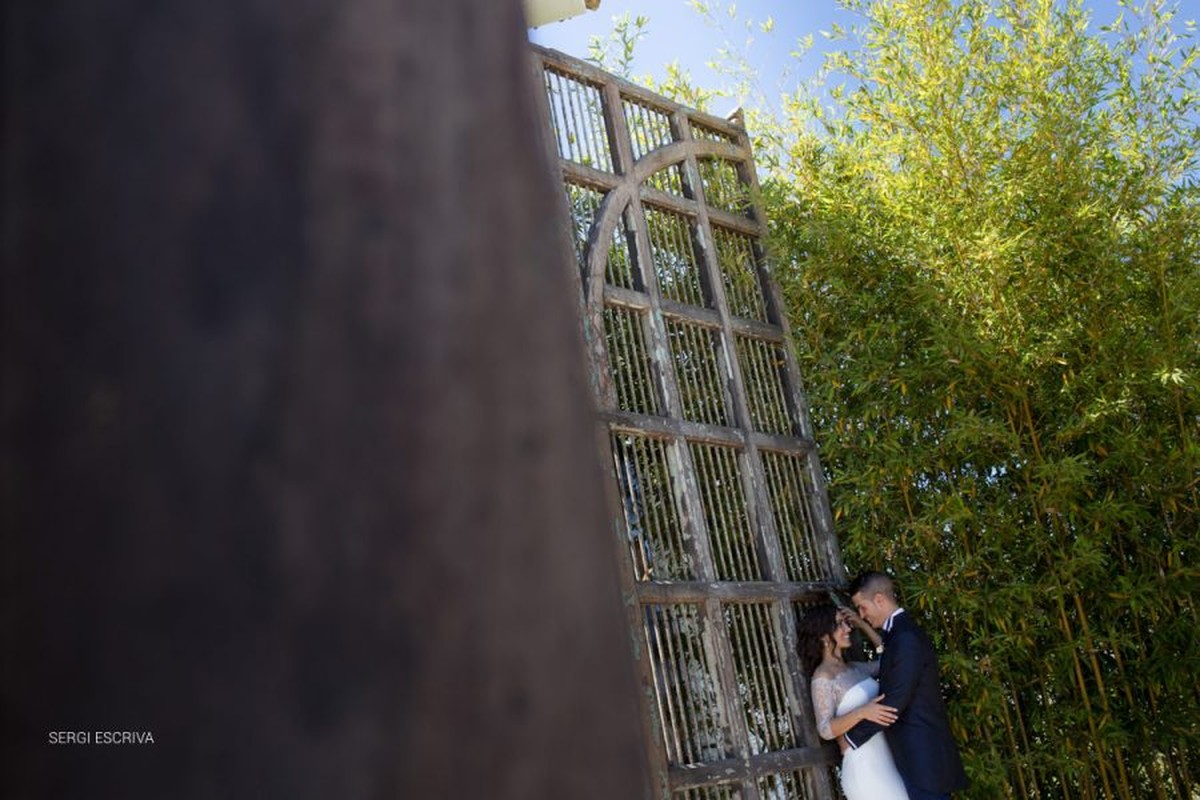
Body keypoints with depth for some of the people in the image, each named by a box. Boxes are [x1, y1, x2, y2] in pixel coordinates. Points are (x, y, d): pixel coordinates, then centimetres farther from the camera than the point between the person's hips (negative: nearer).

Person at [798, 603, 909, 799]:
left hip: (883, 760, 8)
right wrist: (862, 713, -31)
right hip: (863, 767, -8)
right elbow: (826, 729, -16)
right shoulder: (822, 677, -9)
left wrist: (861, 622, 19)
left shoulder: (854, 668, 15)